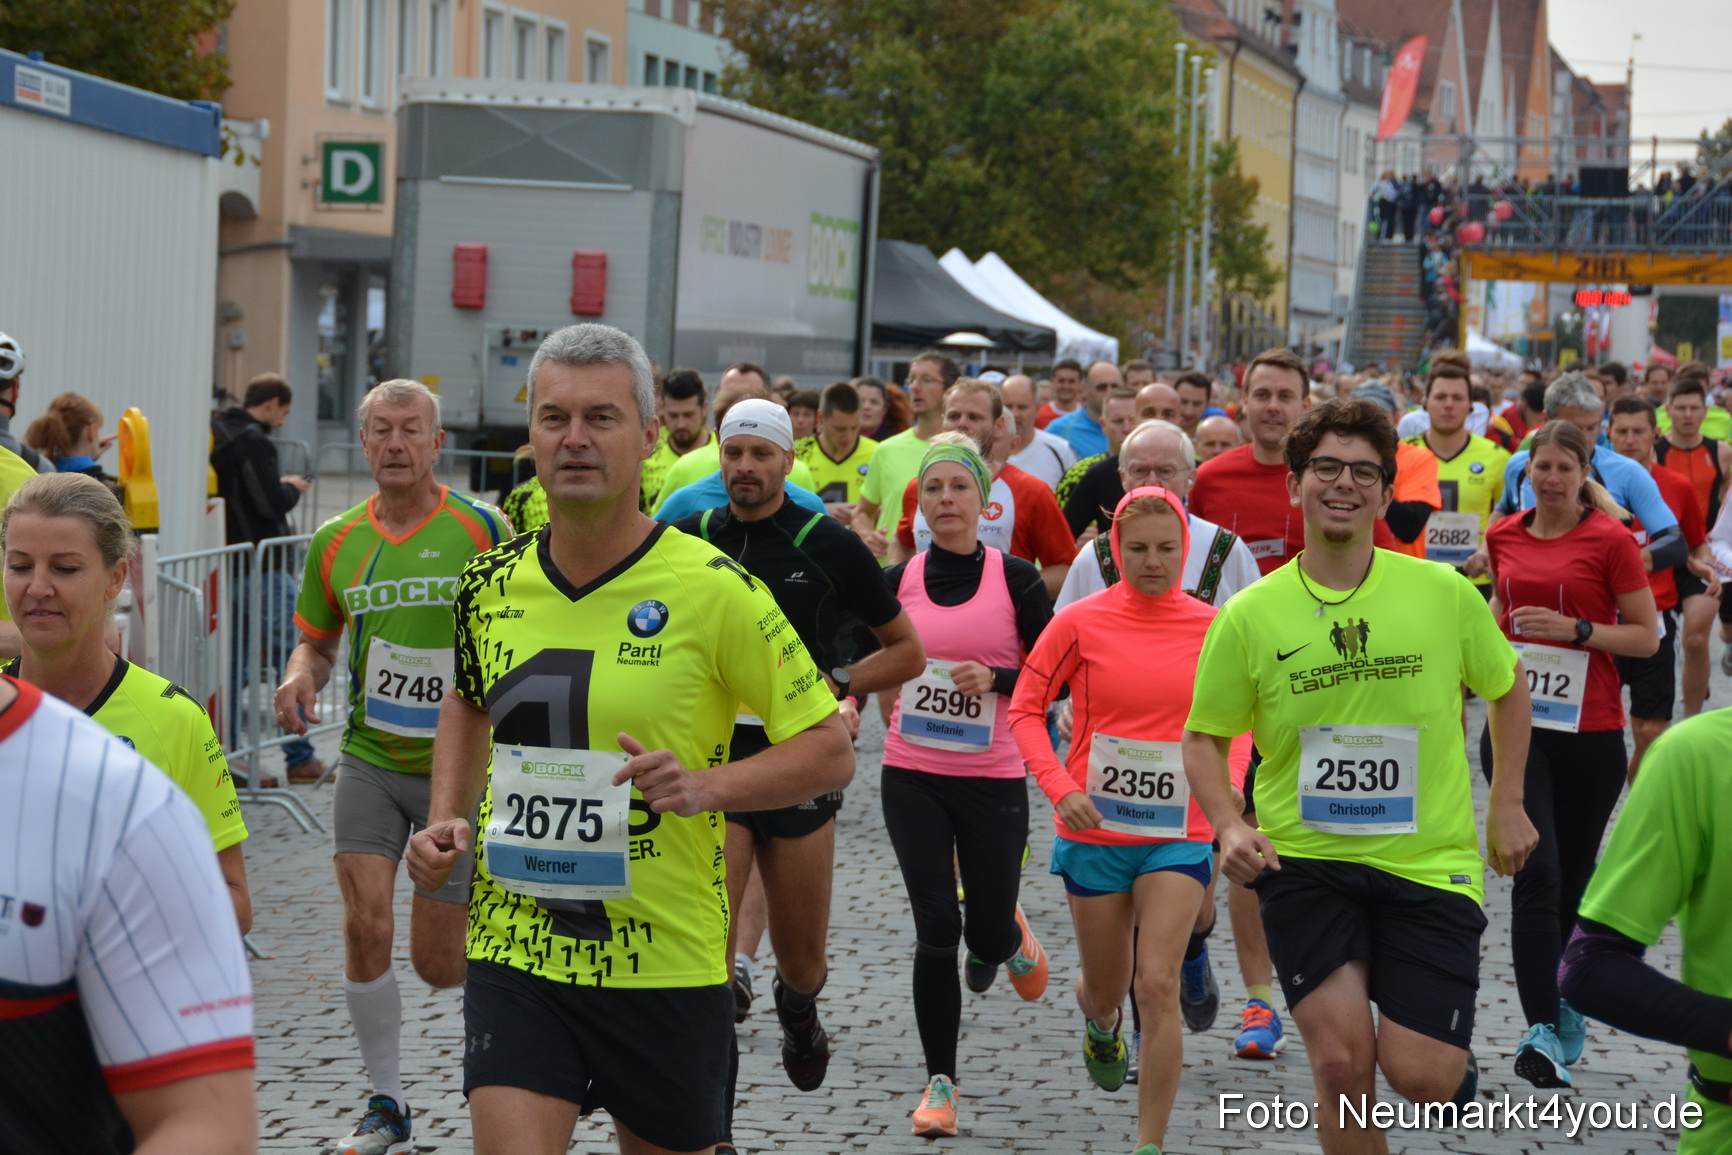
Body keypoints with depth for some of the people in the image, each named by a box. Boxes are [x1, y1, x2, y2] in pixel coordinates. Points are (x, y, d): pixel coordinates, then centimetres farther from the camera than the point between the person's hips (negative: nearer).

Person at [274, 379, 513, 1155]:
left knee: (438, 963, 0)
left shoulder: (482, 531, -7)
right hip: (369, 761, 3)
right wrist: (301, 676, -6)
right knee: (365, 926, -11)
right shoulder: (335, 543, 3)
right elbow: (317, 640, 16)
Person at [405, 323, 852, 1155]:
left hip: (666, 963, -2)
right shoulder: (491, 583, 3)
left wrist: (708, 786, -22)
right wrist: (445, 820, 8)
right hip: (514, 955, 2)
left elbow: (830, 751, -6)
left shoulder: (711, 589, -10)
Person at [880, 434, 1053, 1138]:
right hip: (911, 777, 1)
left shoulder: (1015, 578, -2)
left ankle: (1010, 940, 41)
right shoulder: (897, 580, 3)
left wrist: (996, 678, -15)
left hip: (992, 780, -1)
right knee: (936, 932, -5)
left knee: (987, 931, 2)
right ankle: (940, 1083, 8)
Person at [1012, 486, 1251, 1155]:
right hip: (1095, 830, 0)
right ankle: (1101, 1023, 53)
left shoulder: (1212, 628, -2)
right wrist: (1060, 787, -15)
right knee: (1106, 987, 14)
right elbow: (1025, 708, -2)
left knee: (1158, 983, -12)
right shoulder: (1080, 622, -7)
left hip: (1179, 831, 0)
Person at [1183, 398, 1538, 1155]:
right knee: (1341, 1064, -9)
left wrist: (1507, 806, 10)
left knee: (1417, 1076, -7)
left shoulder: (1445, 593, -3)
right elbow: (1203, 738, 6)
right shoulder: (1249, 616, -3)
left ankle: (1451, 1055, 31)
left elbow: (1508, 686, 15)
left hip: (1429, 862, 0)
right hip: (1302, 860, 0)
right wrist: (1229, 825, -11)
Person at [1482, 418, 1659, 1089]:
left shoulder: (1610, 540, -4)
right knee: (1537, 872, -12)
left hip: (1590, 731, -2)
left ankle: (1565, 1010, 29)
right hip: (1517, 724, 2)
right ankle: (1542, 1031, -17)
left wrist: (1576, 629, -15)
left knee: (1575, 877, 9)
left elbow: (1647, 637, -3)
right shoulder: (1504, 536, 8)